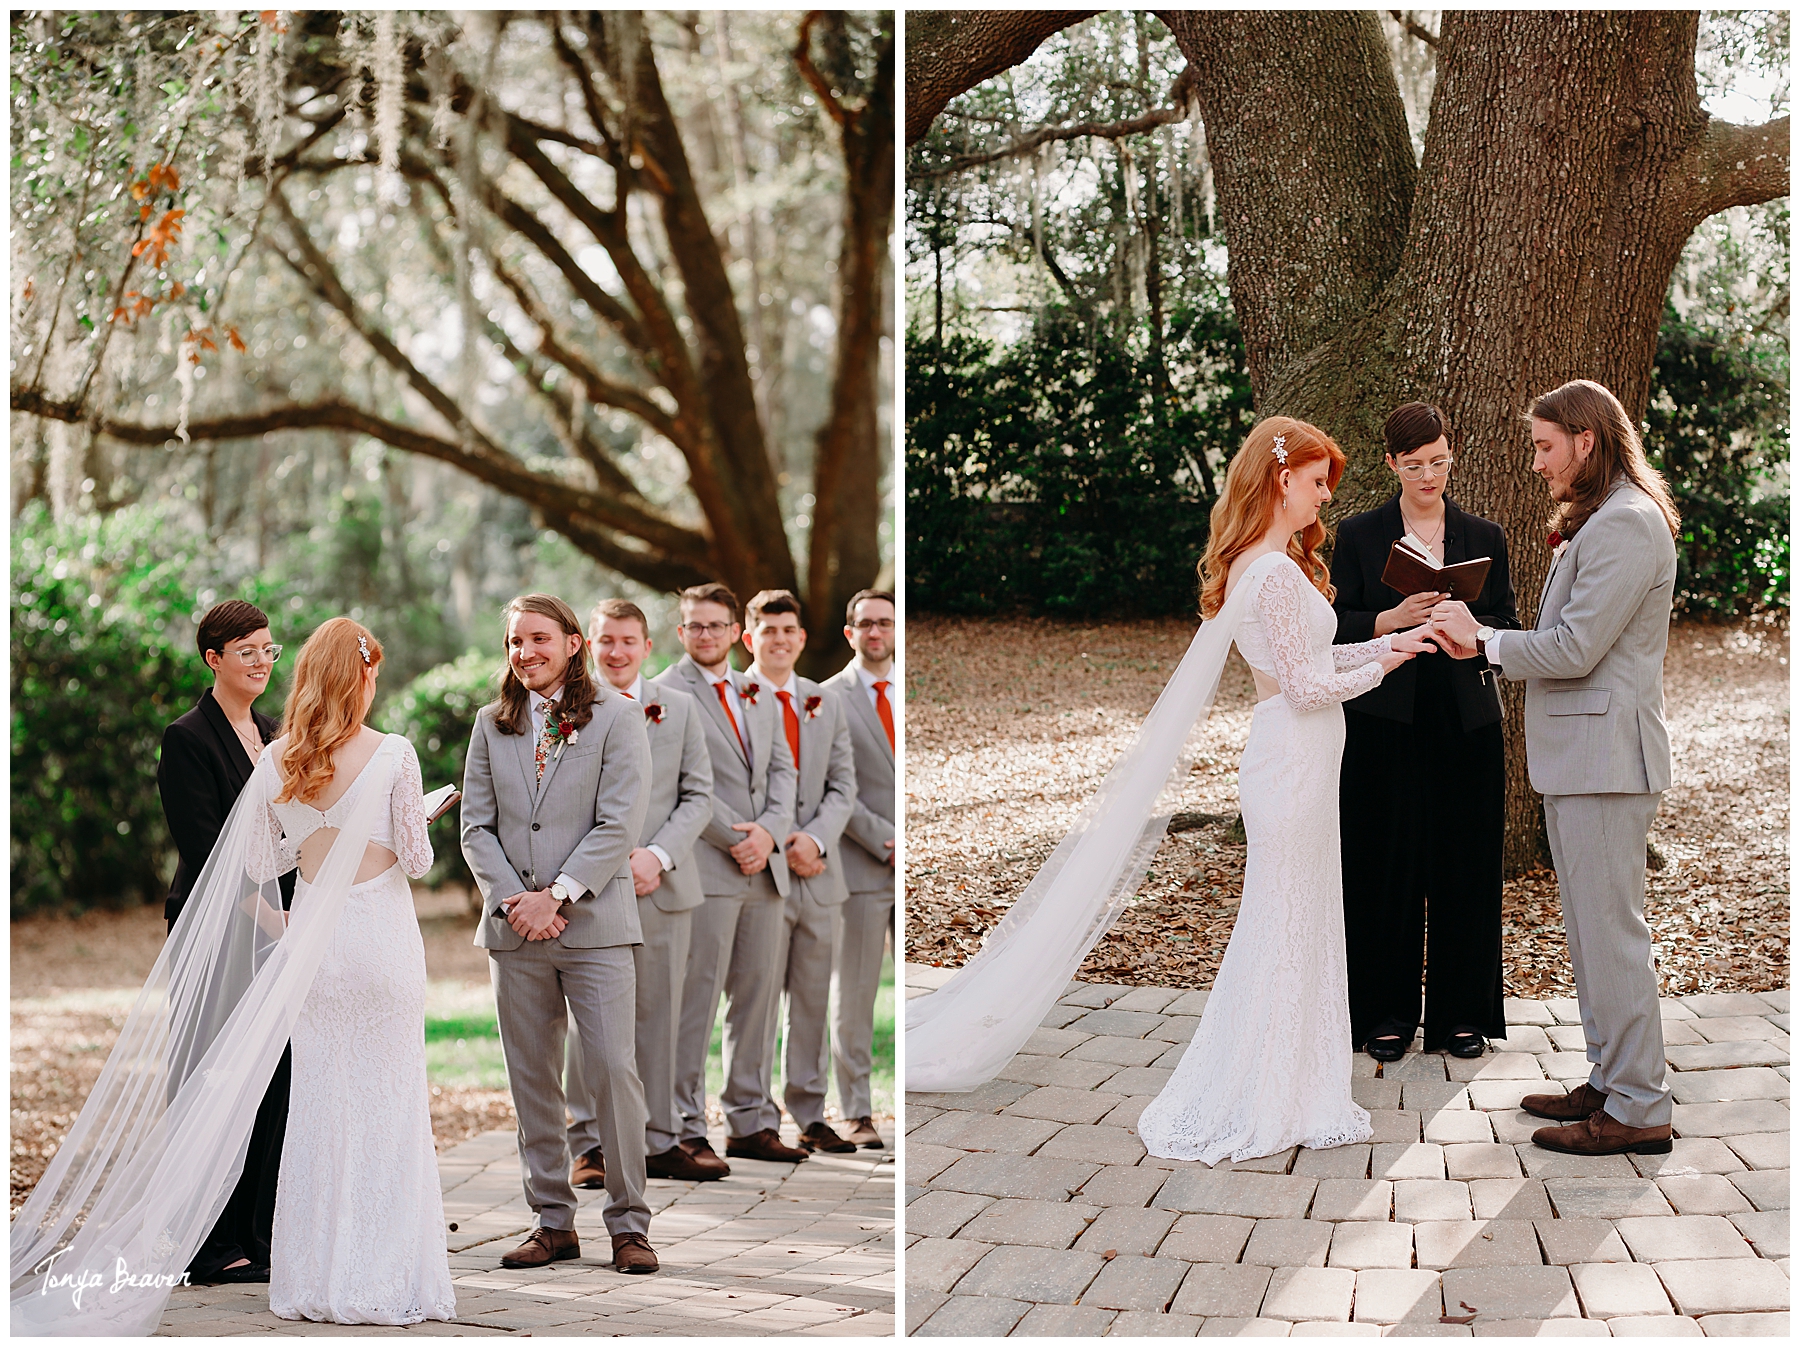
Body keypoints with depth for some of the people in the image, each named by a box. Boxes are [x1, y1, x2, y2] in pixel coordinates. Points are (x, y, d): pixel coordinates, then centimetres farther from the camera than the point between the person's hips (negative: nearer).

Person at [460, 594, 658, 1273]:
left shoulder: (616, 718, 1)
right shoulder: (492, 724, 12)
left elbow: (620, 825, -7)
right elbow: (475, 825, 7)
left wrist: (556, 895, -13)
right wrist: (513, 899, -7)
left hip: (595, 919, -4)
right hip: (515, 931, 4)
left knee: (614, 1071, -7)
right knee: (532, 1080, 7)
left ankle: (629, 1224, 3)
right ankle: (553, 1222, 16)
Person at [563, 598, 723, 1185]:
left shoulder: (680, 709, 11)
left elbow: (698, 796, 7)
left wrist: (658, 855, -8)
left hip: (663, 887, 2)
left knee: (659, 1017, 6)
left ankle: (658, 1142, 14)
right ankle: (591, 1145, 9)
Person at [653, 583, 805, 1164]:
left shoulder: (759, 695, 19)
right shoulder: (665, 693, -3)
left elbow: (783, 769, 13)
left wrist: (768, 830, -5)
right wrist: (736, 839, -13)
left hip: (765, 868, 7)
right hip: (704, 869, -7)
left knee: (759, 997, 8)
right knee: (696, 1001, -5)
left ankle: (751, 1122, 15)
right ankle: (685, 1130, 1)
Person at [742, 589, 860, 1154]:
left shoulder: (826, 704, 13)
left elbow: (842, 785, 10)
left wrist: (815, 838, -9)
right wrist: (778, 848, -14)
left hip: (819, 874, 5)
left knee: (814, 1002, 10)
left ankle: (809, 1114, 18)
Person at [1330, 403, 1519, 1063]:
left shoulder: (1484, 536, 9)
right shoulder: (1359, 534, 5)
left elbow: (1507, 625, 7)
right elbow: (1338, 626, 1)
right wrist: (1395, 619, -16)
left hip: (1466, 720, 1)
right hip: (1385, 721, -1)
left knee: (1465, 865, 3)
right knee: (1386, 865, 0)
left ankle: (1461, 1013, 14)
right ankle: (1386, 1013, 11)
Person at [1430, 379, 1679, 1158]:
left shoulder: (1627, 524, -15)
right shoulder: (1596, 522, 18)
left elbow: (1574, 648, -20)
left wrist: (1484, 642, -7)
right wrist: (1482, 641, 6)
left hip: (1604, 757, -11)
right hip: (1578, 758, 11)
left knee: (1610, 932, -6)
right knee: (1590, 932, 15)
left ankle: (1638, 1109, 0)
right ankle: (1610, 1083, 24)